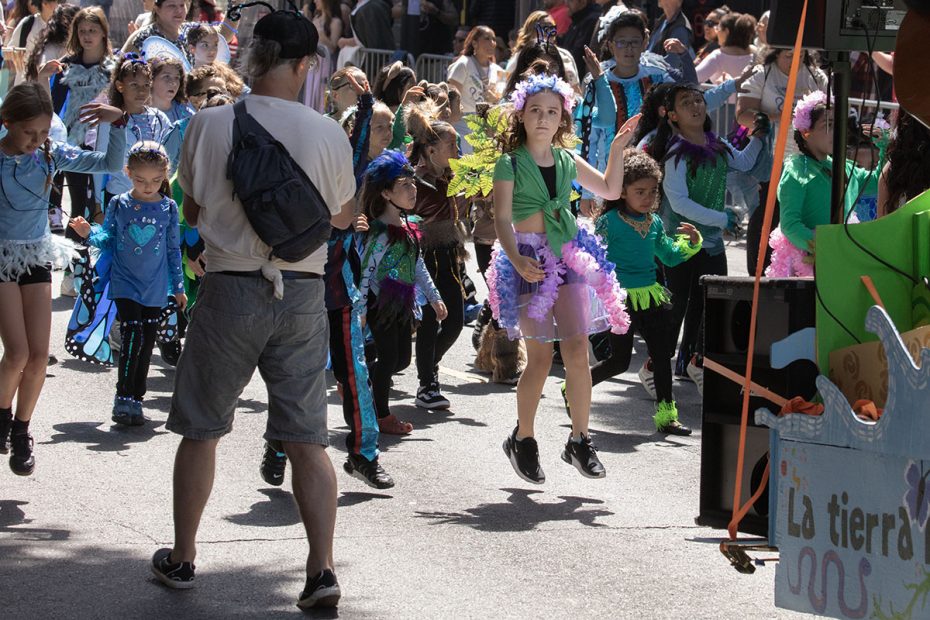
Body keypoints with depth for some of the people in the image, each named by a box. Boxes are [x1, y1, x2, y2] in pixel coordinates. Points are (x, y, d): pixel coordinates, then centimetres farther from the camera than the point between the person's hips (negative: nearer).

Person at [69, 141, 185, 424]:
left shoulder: (168, 209, 1)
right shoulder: (118, 205, -2)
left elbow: (174, 250, 7)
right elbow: (107, 240, 4)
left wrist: (178, 287, 9)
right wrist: (89, 233, -17)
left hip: (155, 288, 2)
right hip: (125, 283, -2)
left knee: (147, 341, 6)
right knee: (133, 335, -16)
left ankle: (136, 398, 16)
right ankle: (123, 397, -11)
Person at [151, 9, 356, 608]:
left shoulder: (211, 124, -7)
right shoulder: (328, 134, -6)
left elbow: (193, 210, 6)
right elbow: (344, 216, 9)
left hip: (232, 289, -1)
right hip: (303, 293, 1)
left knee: (201, 429, 15)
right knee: (308, 439, 5)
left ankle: (183, 558, 25)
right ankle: (323, 569, -2)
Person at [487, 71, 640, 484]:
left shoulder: (567, 160, 11)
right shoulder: (510, 163, -3)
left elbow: (610, 190, 21)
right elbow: (502, 220, -8)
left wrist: (618, 149, 9)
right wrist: (517, 260, -24)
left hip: (568, 254, 4)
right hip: (529, 258, -4)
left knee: (577, 350, -7)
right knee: (540, 357, -5)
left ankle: (579, 441, 3)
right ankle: (522, 440, 14)